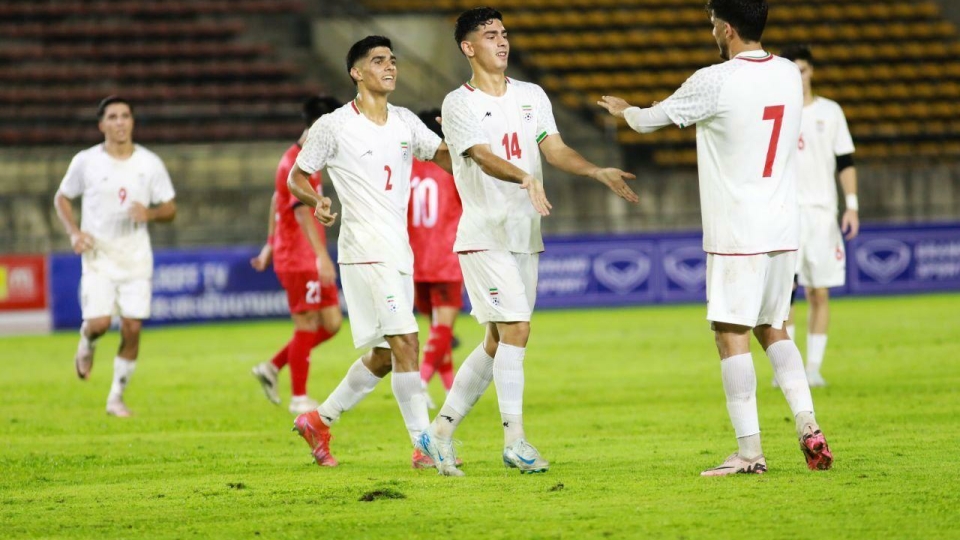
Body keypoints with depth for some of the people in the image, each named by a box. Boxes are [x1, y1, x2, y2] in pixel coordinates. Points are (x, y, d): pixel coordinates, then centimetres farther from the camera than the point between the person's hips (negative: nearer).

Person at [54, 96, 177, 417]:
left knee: (132, 328, -4)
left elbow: (170, 210, 7)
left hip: (136, 258, 2)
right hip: (98, 256, -1)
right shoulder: (86, 162, -3)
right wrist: (74, 233, -6)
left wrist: (150, 213, -16)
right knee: (99, 322, -17)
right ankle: (87, 344, 22)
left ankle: (116, 398, 11)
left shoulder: (150, 164, 1)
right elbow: (62, 198, 10)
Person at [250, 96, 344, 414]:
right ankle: (299, 399, 5)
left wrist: (270, 245, 29)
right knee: (307, 326, -4)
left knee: (331, 323, 8)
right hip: (299, 259, -10)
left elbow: (277, 200, 25)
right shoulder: (297, 164, -17)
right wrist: (322, 256, -38)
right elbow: (302, 212, -29)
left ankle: (272, 368, 17)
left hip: (312, 261, 10)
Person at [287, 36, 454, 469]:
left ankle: (319, 421, 26)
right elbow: (296, 177, 3)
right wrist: (318, 202, -17)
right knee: (405, 343, -15)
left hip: (400, 250, 7)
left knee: (384, 357, 11)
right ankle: (424, 445, -13)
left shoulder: (405, 122, 12)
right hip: (365, 249, -7)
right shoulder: (334, 126, -4)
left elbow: (447, 157, 8)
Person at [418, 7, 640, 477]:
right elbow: (484, 157, -20)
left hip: (525, 236, 6)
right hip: (484, 237, -6)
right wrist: (525, 179, -39)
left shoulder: (532, 97, 12)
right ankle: (514, 440, -9)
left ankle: (440, 432, 17)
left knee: (498, 342, 8)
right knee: (514, 329, -15)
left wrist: (597, 173, -13)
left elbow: (554, 149, 5)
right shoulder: (459, 104, -6)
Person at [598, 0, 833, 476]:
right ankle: (808, 427, 4)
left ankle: (749, 451, -4)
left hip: (736, 235, -7)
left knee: (732, 336, -2)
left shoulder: (714, 83, -13)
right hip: (782, 230, 7)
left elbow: (652, 119, 1)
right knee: (772, 330, 18)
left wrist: (624, 110, 25)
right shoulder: (789, 75, 6)